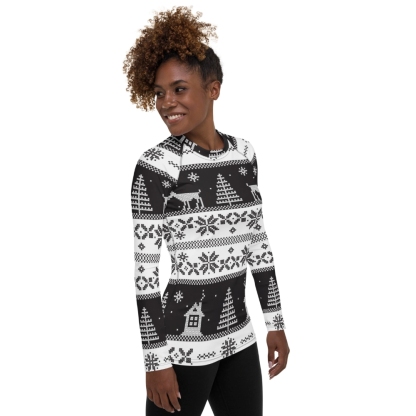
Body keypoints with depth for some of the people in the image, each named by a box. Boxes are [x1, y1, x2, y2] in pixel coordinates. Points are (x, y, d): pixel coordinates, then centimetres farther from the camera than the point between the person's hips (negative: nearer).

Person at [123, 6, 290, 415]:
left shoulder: (243, 153, 2)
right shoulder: (156, 165, -15)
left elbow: (258, 242, 9)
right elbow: (145, 268, -15)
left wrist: (275, 321, 10)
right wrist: (155, 361, -14)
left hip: (238, 335, 6)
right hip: (182, 341, -6)